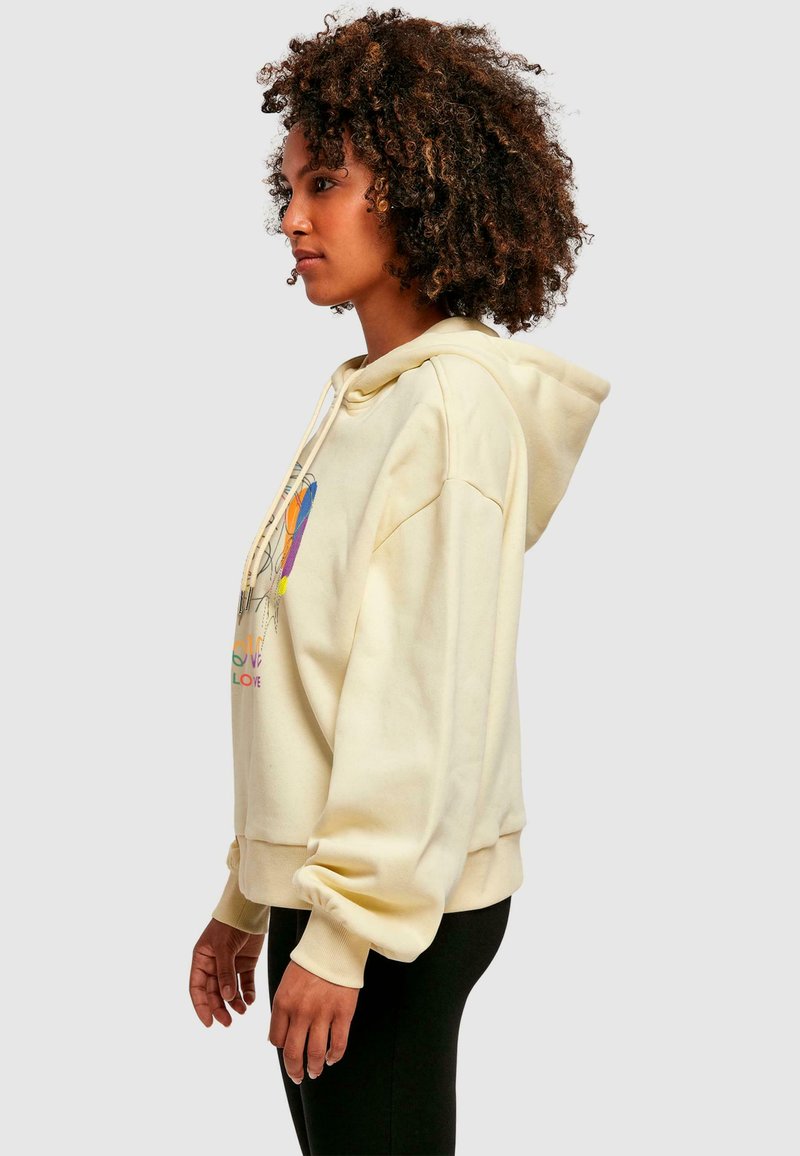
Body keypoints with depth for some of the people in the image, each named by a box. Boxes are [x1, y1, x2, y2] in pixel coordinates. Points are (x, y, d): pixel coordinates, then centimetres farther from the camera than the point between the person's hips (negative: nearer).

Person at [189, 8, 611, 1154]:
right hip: (324, 883, 9)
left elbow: (432, 692, -20)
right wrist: (247, 898, 17)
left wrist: (345, 927, -20)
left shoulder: (454, 399, -13)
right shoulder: (357, 402, 15)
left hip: (396, 905, -8)